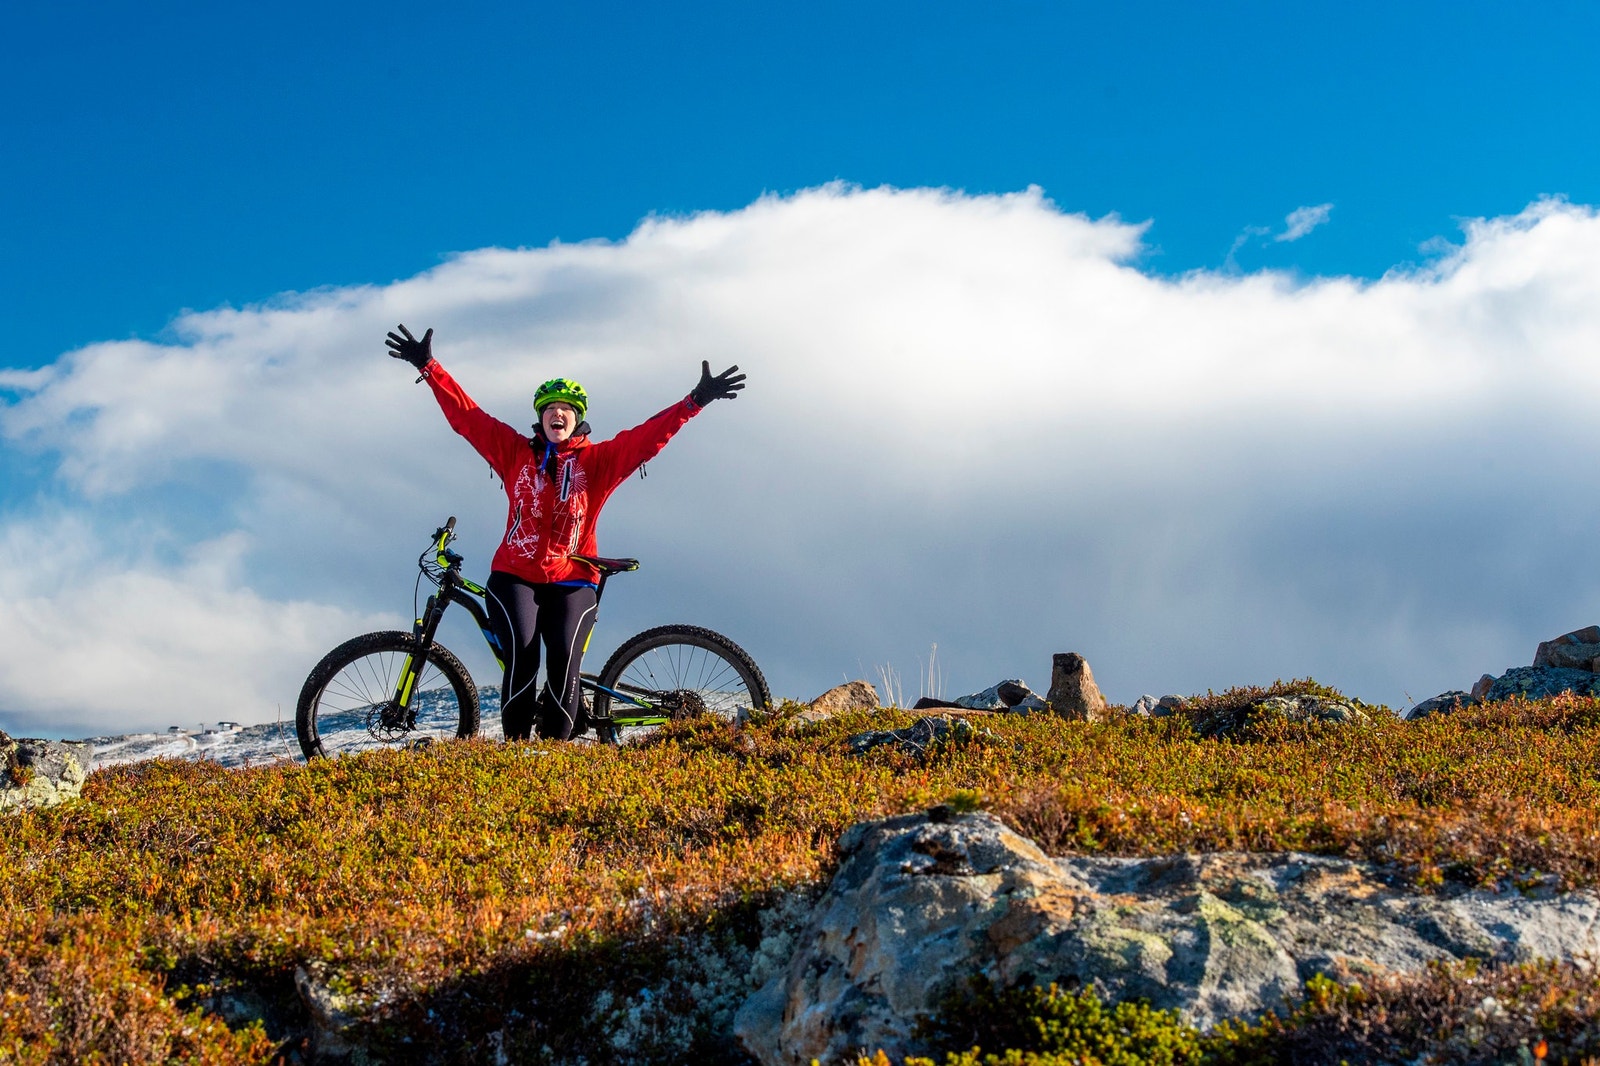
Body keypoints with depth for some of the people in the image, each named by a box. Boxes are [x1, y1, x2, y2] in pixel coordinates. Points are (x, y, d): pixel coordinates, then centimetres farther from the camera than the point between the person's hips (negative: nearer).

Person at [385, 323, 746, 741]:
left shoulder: (597, 460, 6)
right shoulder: (515, 451, 9)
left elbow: (645, 438, -2)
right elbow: (466, 415, 7)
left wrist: (696, 400, -12)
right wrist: (429, 367, 2)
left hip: (571, 583, 0)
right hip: (513, 577, 0)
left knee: (564, 660, -21)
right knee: (521, 656, -22)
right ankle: (514, 746, -12)